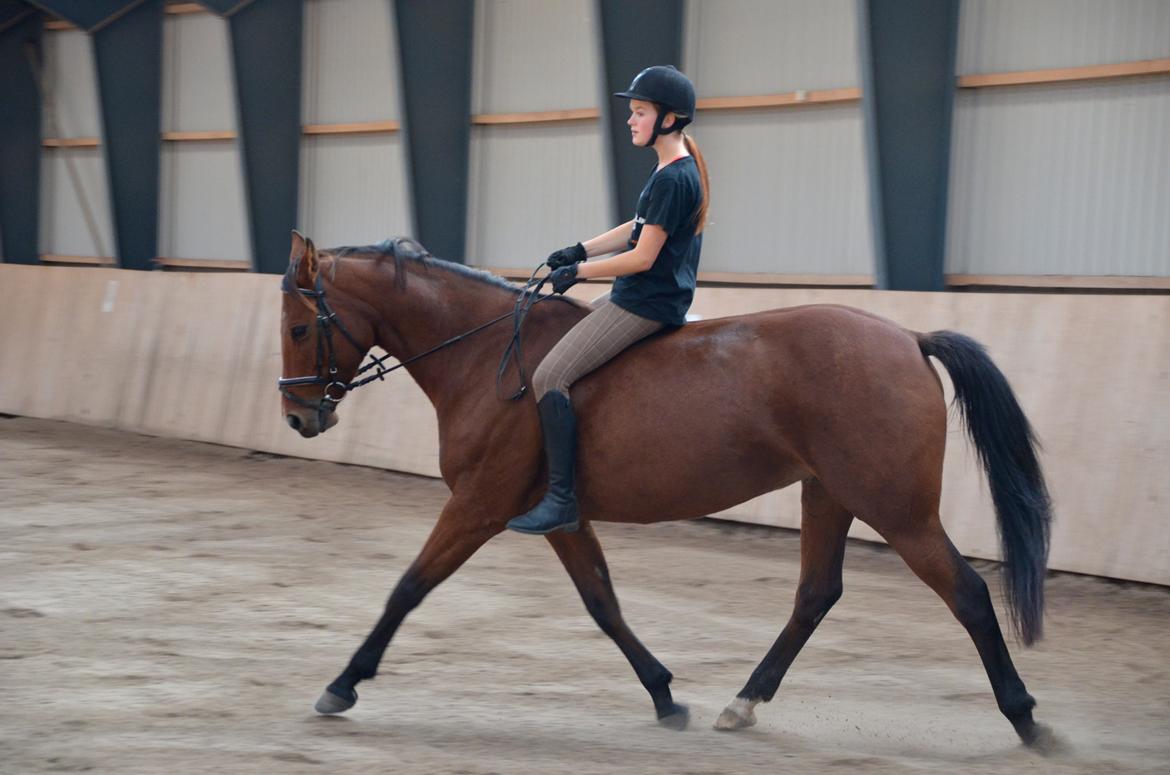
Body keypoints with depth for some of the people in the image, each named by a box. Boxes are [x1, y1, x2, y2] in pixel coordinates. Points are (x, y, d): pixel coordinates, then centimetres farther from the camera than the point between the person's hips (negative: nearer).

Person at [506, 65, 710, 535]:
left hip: (646, 304, -11)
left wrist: (578, 273, -11)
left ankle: (561, 500, -19)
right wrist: (581, 251, 12)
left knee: (549, 376, -17)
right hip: (640, 298, 11)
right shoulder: (677, 169, 13)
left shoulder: (672, 180, -20)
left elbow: (642, 257, -21)